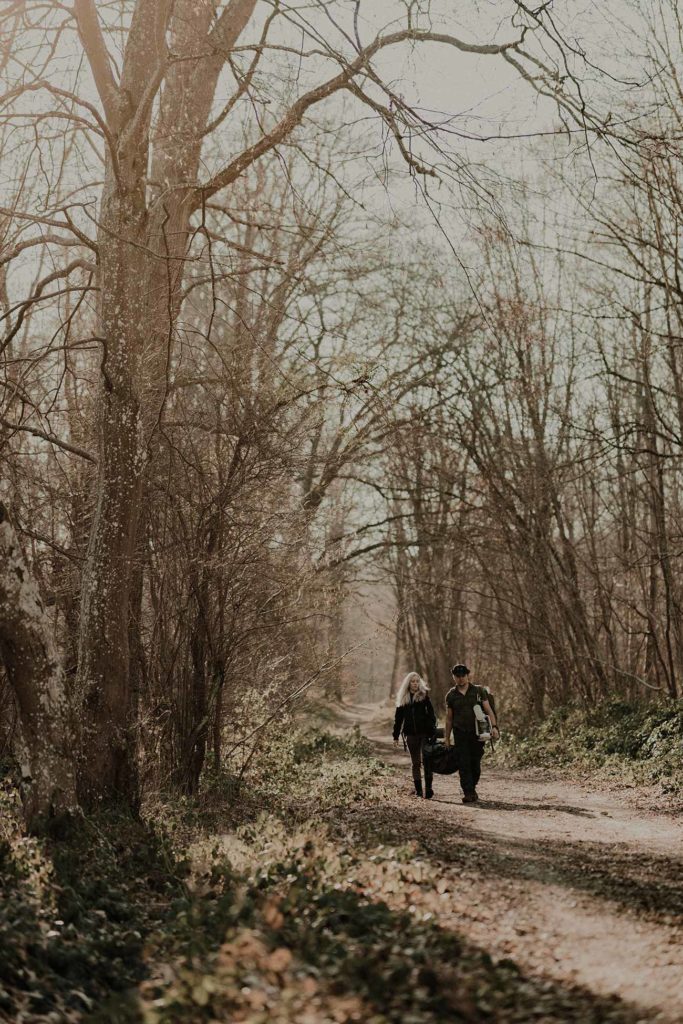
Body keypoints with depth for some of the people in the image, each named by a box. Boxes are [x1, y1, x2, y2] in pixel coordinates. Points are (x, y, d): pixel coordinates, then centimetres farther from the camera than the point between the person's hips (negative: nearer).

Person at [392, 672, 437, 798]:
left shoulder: (424, 695, 1)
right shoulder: (403, 698, 9)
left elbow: (431, 714, -3)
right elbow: (398, 718, 13)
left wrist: (432, 731, -13)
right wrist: (396, 736, 9)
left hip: (424, 733, -3)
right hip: (411, 734, 3)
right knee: (416, 763, 7)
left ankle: (428, 788, -7)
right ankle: (418, 791, 10)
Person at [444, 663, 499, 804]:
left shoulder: (478, 691, 4)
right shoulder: (451, 695, 7)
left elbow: (488, 710, 1)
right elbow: (449, 718, 12)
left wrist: (494, 726, -14)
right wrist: (447, 738, 10)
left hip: (477, 733, 0)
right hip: (460, 733, 0)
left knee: (475, 763, 5)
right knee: (464, 764, -7)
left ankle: (472, 788, 25)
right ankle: (468, 793, -8)